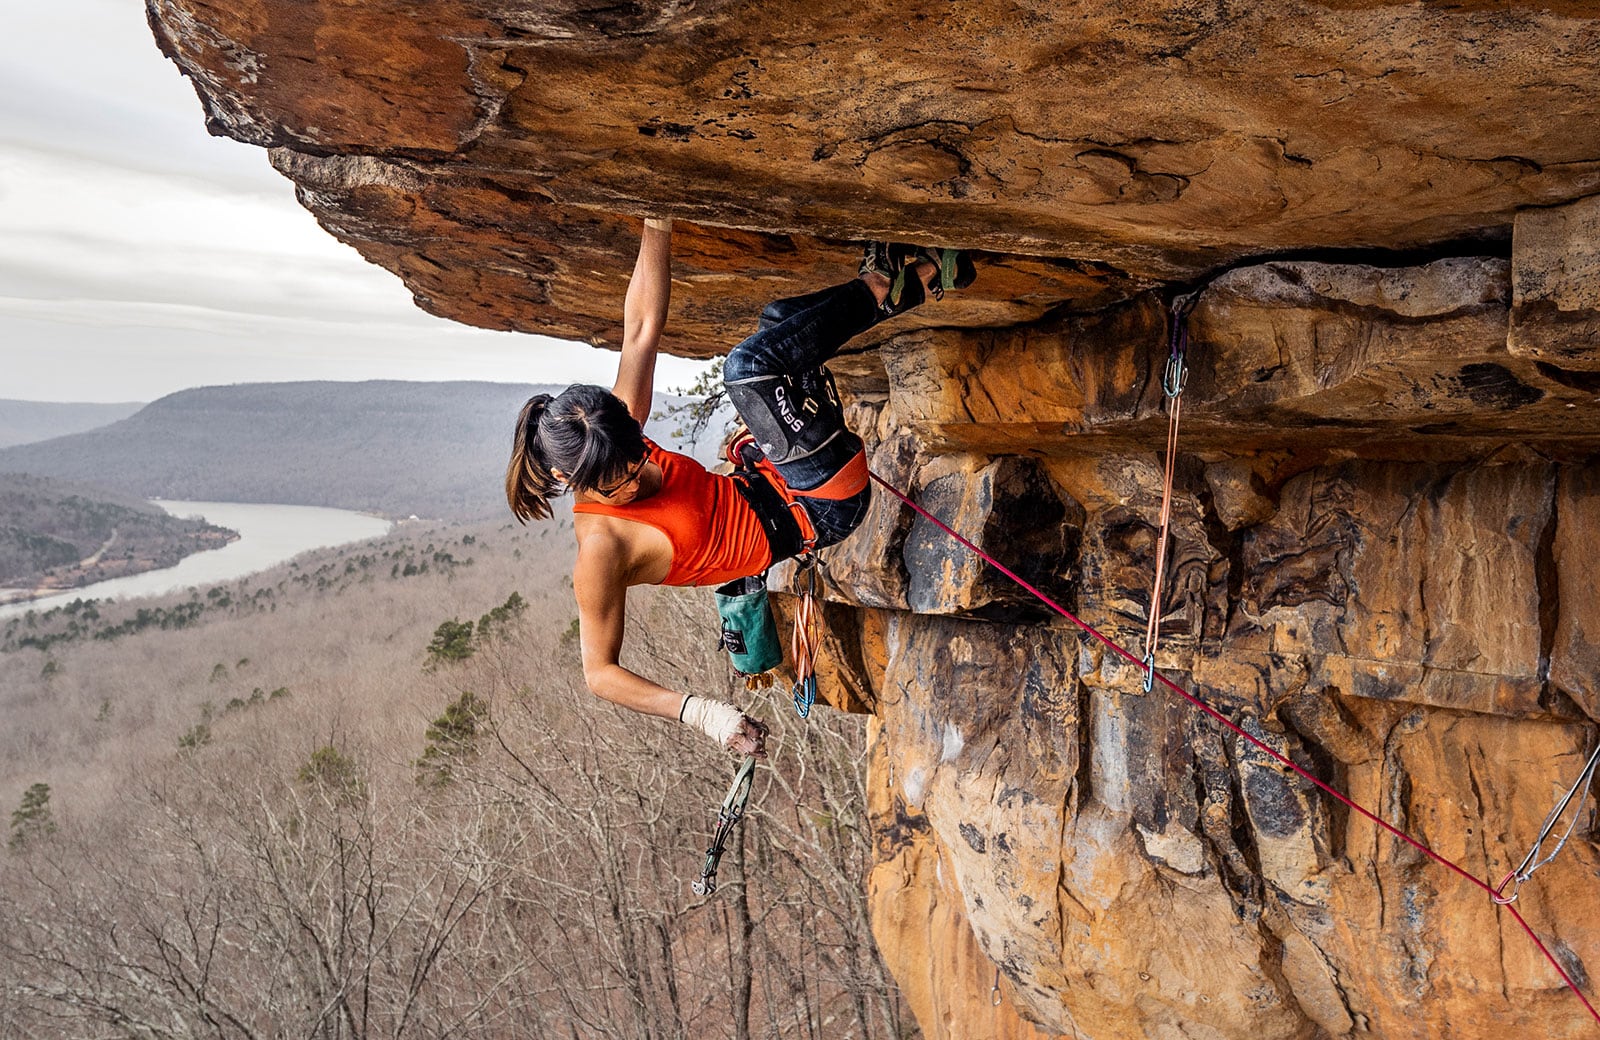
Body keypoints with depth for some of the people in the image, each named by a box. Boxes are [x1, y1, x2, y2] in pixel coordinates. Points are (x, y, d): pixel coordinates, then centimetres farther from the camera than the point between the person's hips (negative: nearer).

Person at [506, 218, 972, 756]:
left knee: (780, 322, 10)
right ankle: (884, 288, -7)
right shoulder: (600, 552, -24)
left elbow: (642, 327, -10)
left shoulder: (615, 436, -6)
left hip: (767, 493, 7)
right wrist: (698, 710, -33)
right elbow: (599, 671, -19)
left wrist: (657, 223, -19)